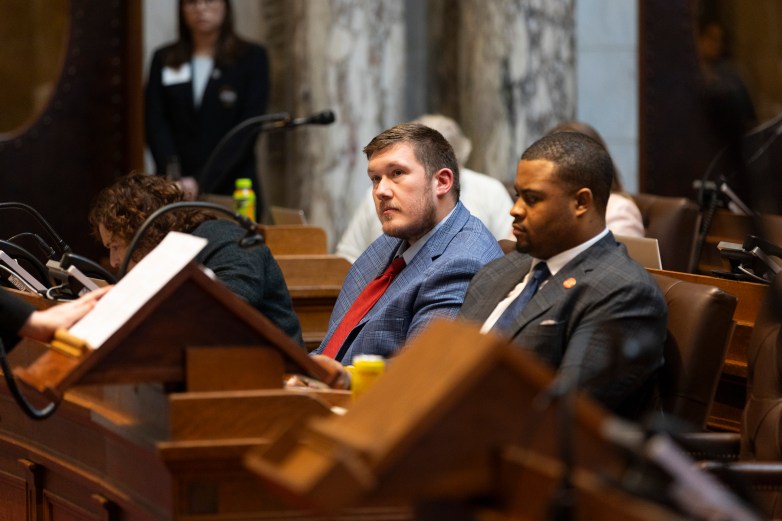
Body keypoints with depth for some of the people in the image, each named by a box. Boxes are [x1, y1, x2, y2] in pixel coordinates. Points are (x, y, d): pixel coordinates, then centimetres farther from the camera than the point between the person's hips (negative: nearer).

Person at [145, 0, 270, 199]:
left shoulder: (252, 57, 3)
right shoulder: (164, 60, 11)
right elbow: (155, 125, 3)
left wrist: (202, 182, -17)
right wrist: (172, 178, -15)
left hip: (230, 189, -2)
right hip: (176, 191, 2)